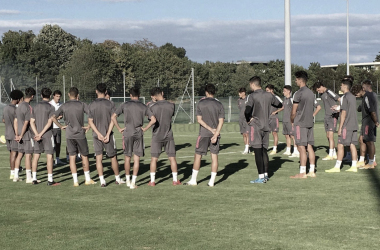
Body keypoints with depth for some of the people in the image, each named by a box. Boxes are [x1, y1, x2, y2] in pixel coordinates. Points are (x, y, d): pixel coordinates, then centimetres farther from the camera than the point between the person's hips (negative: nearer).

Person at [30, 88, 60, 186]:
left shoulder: (36, 107, 10)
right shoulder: (51, 107, -6)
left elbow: (32, 122, 4)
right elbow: (49, 122, -16)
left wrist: (36, 134, -5)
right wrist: (41, 134, -15)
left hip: (37, 135, 5)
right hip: (48, 134, -5)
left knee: (36, 156, 9)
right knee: (49, 156, -4)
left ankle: (34, 179, 11)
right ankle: (50, 180, -5)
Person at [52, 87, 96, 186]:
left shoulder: (64, 106, 2)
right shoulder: (82, 105, -3)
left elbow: (53, 117, -3)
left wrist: (61, 126, 4)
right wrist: (89, 126, -4)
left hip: (69, 135, 1)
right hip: (80, 134, -1)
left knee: (72, 157, 5)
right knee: (84, 156, 12)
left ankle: (75, 181, 4)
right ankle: (87, 179, 18)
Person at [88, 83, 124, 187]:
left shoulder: (92, 105, 0)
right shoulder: (110, 104, -5)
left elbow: (90, 122, -4)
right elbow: (113, 120, -10)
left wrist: (99, 134, -8)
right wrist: (108, 134, -11)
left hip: (96, 135, 1)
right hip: (107, 134, -1)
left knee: (99, 158, 3)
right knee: (113, 157, 11)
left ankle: (102, 181, -1)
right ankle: (117, 179, 21)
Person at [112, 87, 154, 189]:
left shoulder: (125, 105, 0)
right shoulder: (143, 107, 0)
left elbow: (113, 117, -3)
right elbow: (153, 120, -8)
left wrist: (119, 129, 3)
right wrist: (145, 128, 1)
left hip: (127, 134, 0)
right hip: (138, 134, 0)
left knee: (127, 157, 13)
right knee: (136, 159, 3)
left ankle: (128, 180, 23)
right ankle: (133, 182, 0)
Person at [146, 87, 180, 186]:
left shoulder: (153, 107, -10)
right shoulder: (171, 106, -3)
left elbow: (152, 120, -11)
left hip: (157, 136, -2)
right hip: (168, 136, 2)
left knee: (154, 158, 5)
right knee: (172, 157, 8)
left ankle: (152, 181, 6)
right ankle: (175, 180, 11)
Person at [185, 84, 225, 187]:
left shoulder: (201, 103, -3)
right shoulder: (219, 104, 2)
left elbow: (199, 120, -8)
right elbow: (221, 121, -6)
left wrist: (211, 129, -7)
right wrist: (215, 134, -11)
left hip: (204, 134, -2)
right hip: (215, 134, 2)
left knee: (197, 156, 7)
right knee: (214, 156, 5)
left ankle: (193, 180, 11)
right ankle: (212, 181, 5)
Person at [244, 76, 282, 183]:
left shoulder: (252, 96, -11)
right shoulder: (269, 95, 6)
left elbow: (247, 111, -22)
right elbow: (279, 105, 20)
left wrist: (249, 119, -3)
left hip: (255, 126, -6)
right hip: (266, 126, 6)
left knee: (258, 152, -5)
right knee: (264, 151, 15)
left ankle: (261, 177, -6)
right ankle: (266, 175, 19)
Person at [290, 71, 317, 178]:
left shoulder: (299, 93, -12)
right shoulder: (311, 93, 13)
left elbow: (294, 112, -10)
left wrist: (292, 119, 7)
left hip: (300, 123, -8)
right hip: (310, 122, 8)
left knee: (302, 148, -7)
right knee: (309, 147, 9)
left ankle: (302, 173, -7)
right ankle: (312, 171, 11)